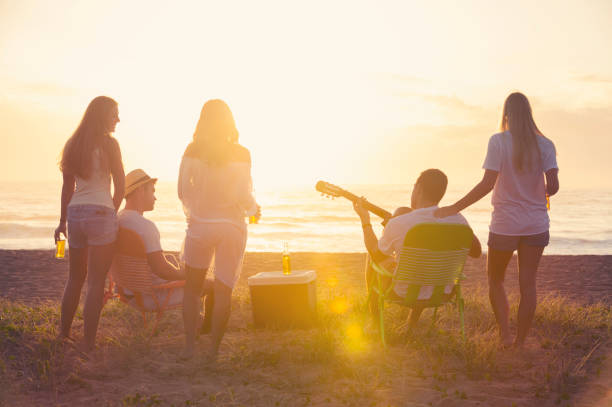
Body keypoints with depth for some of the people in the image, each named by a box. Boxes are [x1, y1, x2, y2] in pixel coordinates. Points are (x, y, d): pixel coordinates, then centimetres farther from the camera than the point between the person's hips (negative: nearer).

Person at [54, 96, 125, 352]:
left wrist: (62, 221, 19)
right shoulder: (108, 143, -7)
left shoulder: (74, 144, 12)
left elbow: (68, 187, 14)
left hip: (75, 214, 7)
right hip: (100, 213, -6)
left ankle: (63, 334, 26)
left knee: (75, 278, 19)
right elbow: (120, 186, -5)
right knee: (96, 282, -2)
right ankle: (88, 345, -1)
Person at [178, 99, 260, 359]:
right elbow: (242, 197, -11)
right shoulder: (241, 154, -7)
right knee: (223, 291, 7)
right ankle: (214, 349, 9)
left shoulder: (193, 151, -4)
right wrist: (254, 209, 11)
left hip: (199, 224, 1)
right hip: (231, 227, -1)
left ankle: (189, 345, 11)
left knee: (192, 288, 15)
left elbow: (183, 192, -3)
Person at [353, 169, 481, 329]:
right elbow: (476, 252, 0)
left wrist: (365, 220, 4)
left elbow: (376, 256, -6)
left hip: (406, 293, -3)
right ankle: (412, 325, 47)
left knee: (372, 264, 27)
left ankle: (374, 322, 42)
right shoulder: (457, 220, -17)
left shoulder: (397, 224, -25)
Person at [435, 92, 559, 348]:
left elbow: (488, 184, -17)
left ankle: (505, 334, 6)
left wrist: (454, 208, -14)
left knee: (495, 280, 15)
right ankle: (520, 342, 11)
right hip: (536, 225, 3)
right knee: (527, 284, 7)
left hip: (505, 224, -3)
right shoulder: (545, 145, 0)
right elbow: (553, 186, -7)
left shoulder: (498, 142, -10)